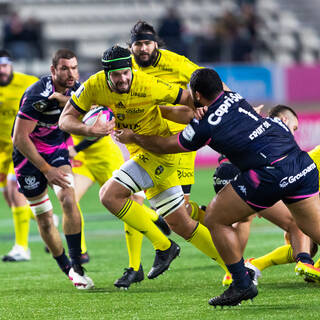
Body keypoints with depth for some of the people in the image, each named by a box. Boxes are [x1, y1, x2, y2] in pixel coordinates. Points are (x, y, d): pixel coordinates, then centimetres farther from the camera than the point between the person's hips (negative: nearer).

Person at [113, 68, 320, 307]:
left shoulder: (205, 127, -2)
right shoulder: (234, 97, 16)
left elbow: (164, 146, 16)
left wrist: (132, 137, 33)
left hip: (270, 174, -7)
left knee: (215, 219, 8)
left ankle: (242, 284, 9)